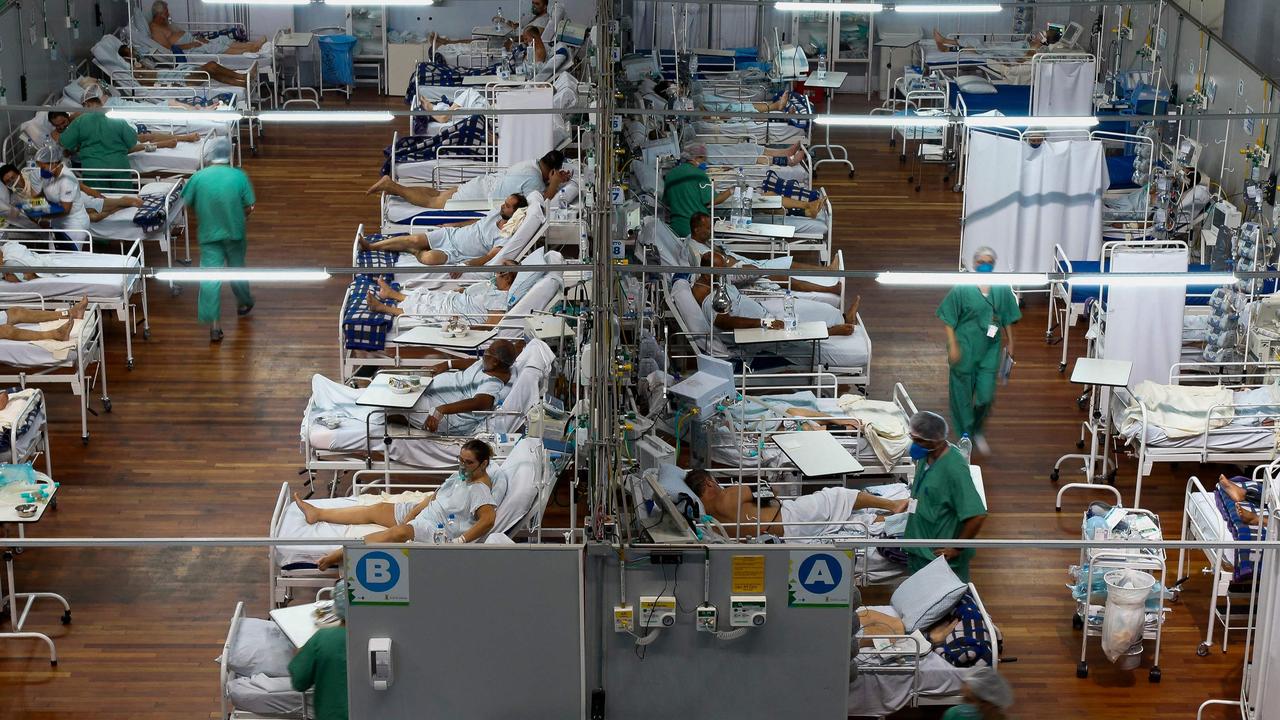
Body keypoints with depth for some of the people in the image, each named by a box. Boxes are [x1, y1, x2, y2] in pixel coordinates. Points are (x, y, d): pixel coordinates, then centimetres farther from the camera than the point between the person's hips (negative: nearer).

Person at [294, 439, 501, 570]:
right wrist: (412, 513, 3)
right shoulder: (462, 476, 12)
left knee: (396, 533, -34)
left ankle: (339, 555, -42)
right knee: (375, 509, 7)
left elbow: (488, 520, -32)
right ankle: (317, 514, 14)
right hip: (423, 513, 10)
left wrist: (460, 541, -35)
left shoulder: (480, 490, -16)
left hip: (437, 528, -10)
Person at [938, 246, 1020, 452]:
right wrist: (952, 346, -13)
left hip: (990, 351, 3)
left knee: (986, 395, 2)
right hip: (965, 349, -2)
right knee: (963, 393, 7)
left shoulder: (1002, 289, -1)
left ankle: (978, 432, 28)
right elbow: (948, 319, -8)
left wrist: (1010, 342, 11)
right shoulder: (962, 289, -11)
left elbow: (1007, 319, 10)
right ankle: (965, 434, 25)